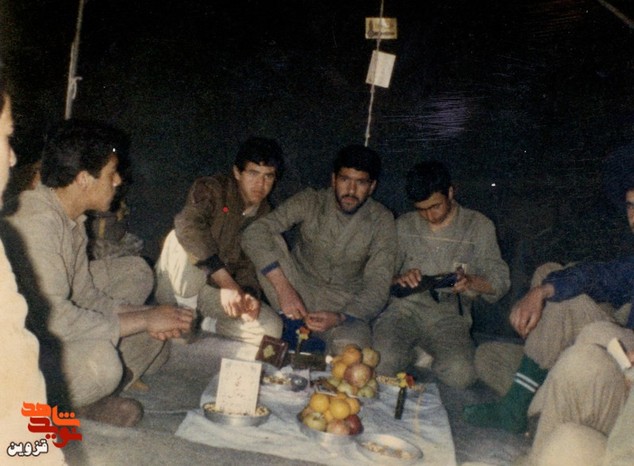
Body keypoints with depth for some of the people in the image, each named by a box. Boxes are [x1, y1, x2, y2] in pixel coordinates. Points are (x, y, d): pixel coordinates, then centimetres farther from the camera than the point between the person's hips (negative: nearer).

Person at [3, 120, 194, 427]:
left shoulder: (73, 219, 5)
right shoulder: (36, 221, -25)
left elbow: (84, 296, 9)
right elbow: (52, 318, -31)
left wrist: (147, 316, -7)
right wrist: (144, 320, -22)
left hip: (40, 335, 9)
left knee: (152, 341, 3)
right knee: (99, 360, -34)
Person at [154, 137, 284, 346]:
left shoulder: (266, 216, 4)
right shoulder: (211, 189, -13)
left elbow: (249, 266, 3)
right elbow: (188, 225, -34)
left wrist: (249, 293, -21)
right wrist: (227, 283, -40)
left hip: (212, 292, 5)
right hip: (178, 287, -4)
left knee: (272, 327, -15)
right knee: (183, 240, -33)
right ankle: (186, 311, -18)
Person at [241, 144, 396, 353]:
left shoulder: (381, 221, -8)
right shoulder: (310, 201, -9)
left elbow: (377, 288, -10)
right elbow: (254, 233, -19)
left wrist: (339, 318, -28)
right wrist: (283, 287, -32)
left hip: (344, 307, -1)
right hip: (296, 293, 1)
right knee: (269, 240, -23)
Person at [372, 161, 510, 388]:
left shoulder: (479, 227, 10)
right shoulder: (404, 225, 14)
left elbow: (500, 281, 8)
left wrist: (471, 282, -14)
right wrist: (398, 279, -11)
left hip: (450, 313, 0)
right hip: (406, 306, 1)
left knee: (460, 374, -29)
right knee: (380, 363, -29)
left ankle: (424, 357, 2)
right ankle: (416, 355, 3)